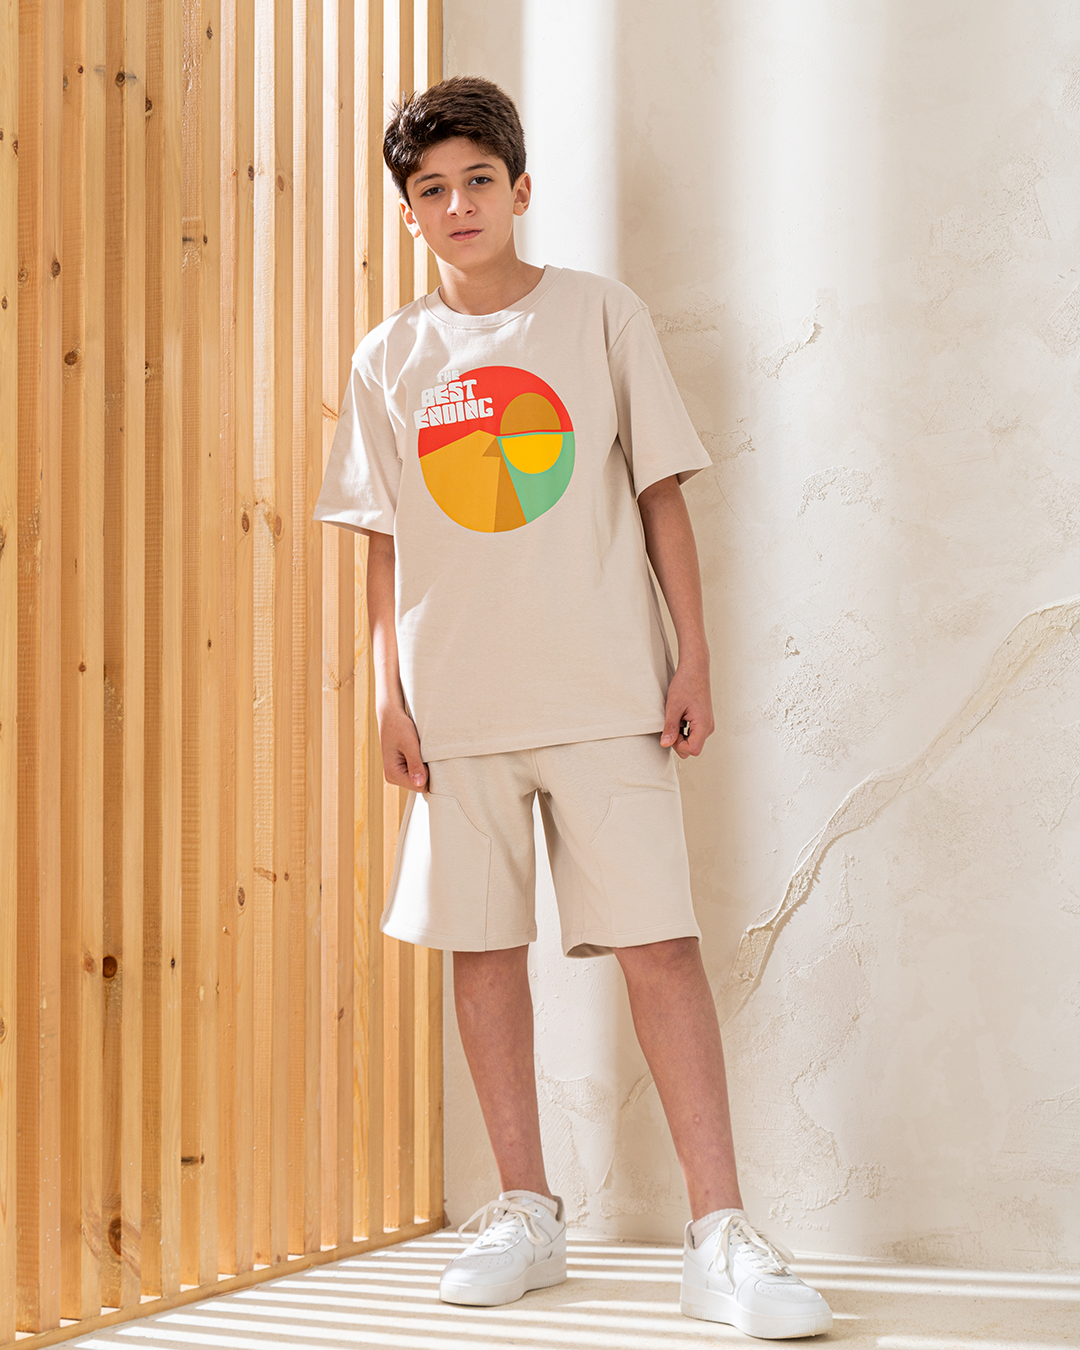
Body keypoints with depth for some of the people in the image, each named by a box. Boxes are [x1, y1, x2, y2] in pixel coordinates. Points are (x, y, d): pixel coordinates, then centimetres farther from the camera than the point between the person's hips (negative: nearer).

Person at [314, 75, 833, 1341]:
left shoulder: (600, 313, 5)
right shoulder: (388, 359, 9)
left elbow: (661, 495, 4)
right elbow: (387, 544, 11)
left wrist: (694, 656, -1)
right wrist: (388, 692, 4)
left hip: (604, 694, -2)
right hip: (457, 704, 3)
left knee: (660, 943, -7)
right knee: (481, 946, 6)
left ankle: (720, 1235, -3)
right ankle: (526, 1214, 19)